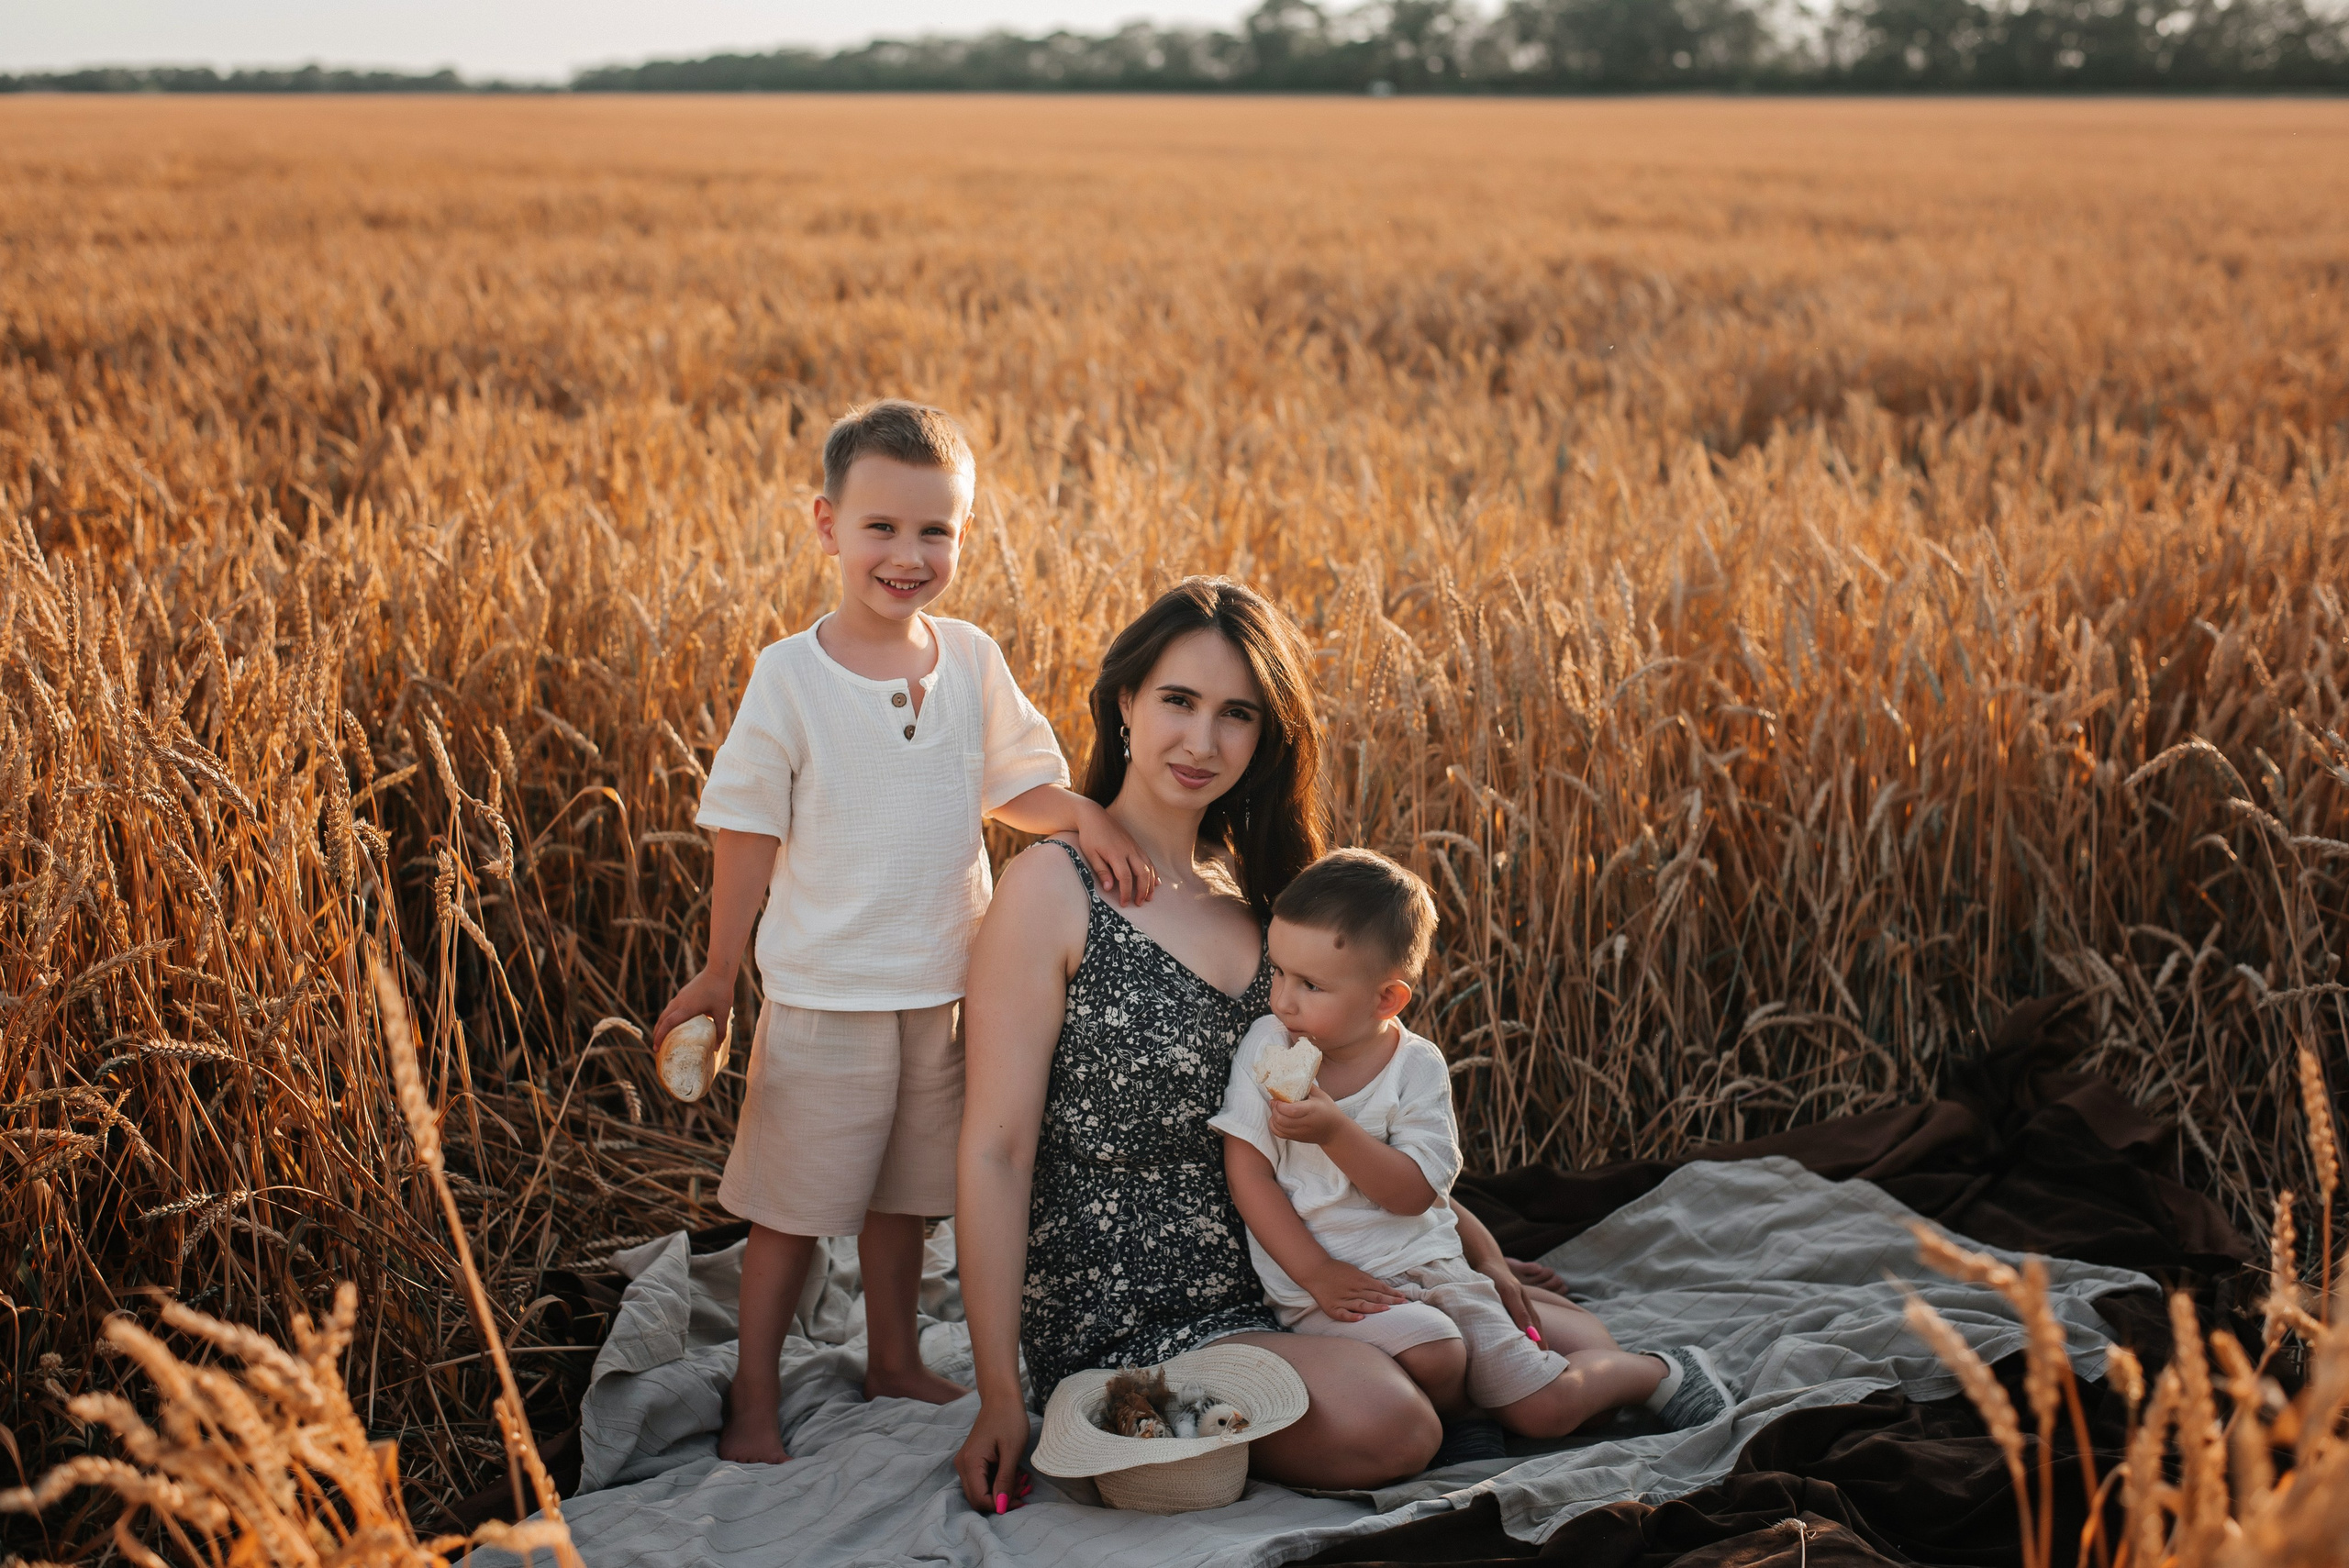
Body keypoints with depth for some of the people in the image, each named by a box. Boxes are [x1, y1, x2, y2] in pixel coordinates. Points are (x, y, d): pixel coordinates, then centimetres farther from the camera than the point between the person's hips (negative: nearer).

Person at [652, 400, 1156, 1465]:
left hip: (943, 992, 4)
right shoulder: (790, 676, -13)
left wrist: (1081, 813, -13)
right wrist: (716, 977, -3)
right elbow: (748, 832, -7)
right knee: (790, 1206, 6)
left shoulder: (972, 662, -2)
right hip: (823, 996, -4)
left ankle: (894, 1359, 38)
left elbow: (1014, 784, 8)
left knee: (903, 1194, 20)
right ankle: (754, 1396, 23)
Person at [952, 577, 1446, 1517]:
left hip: (1259, 1291, 8)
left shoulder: (1246, 887, 9)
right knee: (1388, 1430, -26)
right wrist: (1000, 1396, -17)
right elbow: (995, 1153, -15)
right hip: (1118, 1320, -8)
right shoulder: (1054, 887, -13)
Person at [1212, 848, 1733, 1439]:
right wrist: (1316, 1273, -13)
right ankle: (1452, 1413, 2)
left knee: (1547, 1411, -2)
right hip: (1330, 1289, -1)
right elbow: (1248, 1173, -6)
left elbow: (1414, 1192, -12)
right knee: (1431, 1356, -31)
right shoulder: (1266, 1047, -4)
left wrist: (1333, 1131, -26)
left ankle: (1658, 1370, 26)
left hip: (1429, 1267, 1)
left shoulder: (1417, 1066, -5)